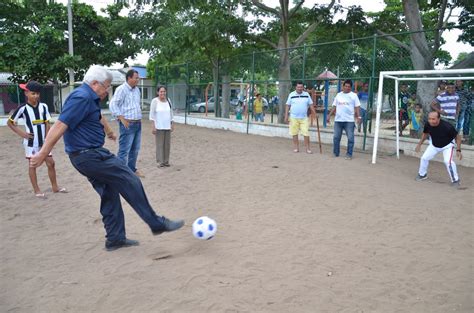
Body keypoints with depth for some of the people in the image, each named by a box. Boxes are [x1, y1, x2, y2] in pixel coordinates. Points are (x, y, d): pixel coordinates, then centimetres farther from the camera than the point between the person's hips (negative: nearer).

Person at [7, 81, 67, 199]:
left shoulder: (43, 106, 0)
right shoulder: (23, 108, -10)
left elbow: (47, 124, 6)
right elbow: (10, 122, 0)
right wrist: (21, 133, -8)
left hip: (43, 141, 4)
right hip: (31, 142, -4)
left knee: (51, 163, 7)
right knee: (32, 164, 5)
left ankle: (55, 187, 20)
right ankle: (37, 190, 12)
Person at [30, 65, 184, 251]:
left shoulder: (90, 98, 15)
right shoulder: (82, 98, -18)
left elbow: (99, 117, 36)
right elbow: (60, 126, -24)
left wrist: (109, 132, 53)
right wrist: (43, 154, -25)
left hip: (88, 155, 11)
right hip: (90, 156, -11)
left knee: (110, 194, 12)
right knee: (131, 182, -5)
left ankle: (115, 239, 19)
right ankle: (157, 224, 4)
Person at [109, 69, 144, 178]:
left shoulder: (137, 90, 15)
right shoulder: (121, 89, -9)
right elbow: (113, 105, -14)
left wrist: (139, 118, 16)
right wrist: (122, 119, -17)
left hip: (138, 124, 8)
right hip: (128, 124, -8)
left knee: (135, 149, 14)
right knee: (124, 150, -7)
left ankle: (132, 169, 25)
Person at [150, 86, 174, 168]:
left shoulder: (168, 100, 8)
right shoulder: (155, 101, -6)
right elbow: (152, 114, -6)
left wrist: (172, 124, 14)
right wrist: (153, 126, -11)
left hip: (167, 126, 5)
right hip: (159, 126, -5)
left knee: (167, 144, 6)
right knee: (160, 144, -4)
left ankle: (166, 161, 14)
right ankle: (160, 162, 2)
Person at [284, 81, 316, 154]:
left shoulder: (307, 95, 6)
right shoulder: (291, 95, 2)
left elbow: (311, 105, 9)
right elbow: (288, 106, 3)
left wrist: (315, 114, 3)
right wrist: (286, 116, -2)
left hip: (304, 118, 0)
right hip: (294, 118, 0)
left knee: (306, 133, -5)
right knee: (294, 133, 4)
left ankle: (307, 148, 2)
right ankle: (296, 148, 15)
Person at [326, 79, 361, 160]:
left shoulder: (354, 95, 4)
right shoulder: (338, 95, 12)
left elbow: (357, 107, 0)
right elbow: (334, 107, 15)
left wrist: (358, 117, -12)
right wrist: (329, 115, 7)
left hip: (349, 121, -3)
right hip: (338, 120, 3)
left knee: (350, 138, -4)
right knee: (336, 137, 6)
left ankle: (349, 154, 5)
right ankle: (335, 153, 17)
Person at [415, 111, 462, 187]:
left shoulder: (447, 126, -37)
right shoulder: (428, 125, -24)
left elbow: (457, 137, -22)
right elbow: (425, 133, 1)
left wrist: (458, 150, -26)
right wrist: (419, 144, 3)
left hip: (447, 145, -4)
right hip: (434, 145, 5)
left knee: (448, 161, -22)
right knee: (424, 158, 4)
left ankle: (455, 180, -1)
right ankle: (422, 175, 31)